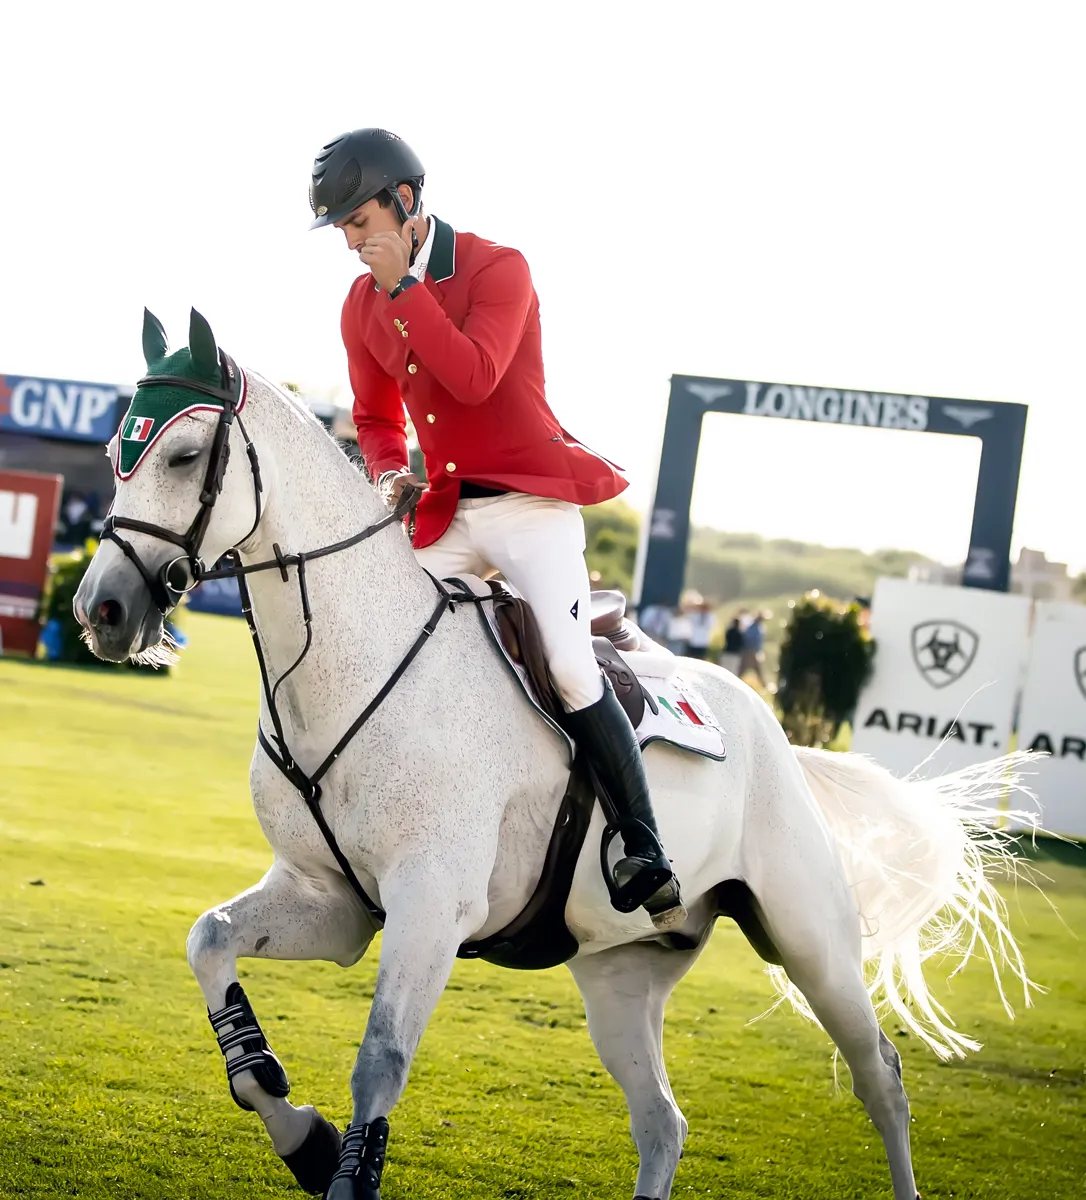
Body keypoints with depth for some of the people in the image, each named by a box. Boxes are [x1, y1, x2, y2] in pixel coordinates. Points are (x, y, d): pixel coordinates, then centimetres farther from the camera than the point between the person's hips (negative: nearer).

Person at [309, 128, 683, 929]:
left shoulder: (499, 269, -10)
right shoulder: (363, 307, 9)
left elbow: (473, 377, -26)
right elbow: (377, 416, 19)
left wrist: (403, 285, -22)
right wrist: (389, 472, -2)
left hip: (531, 498, -7)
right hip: (447, 513, 7)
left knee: (570, 668, -21)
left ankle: (645, 856, -14)